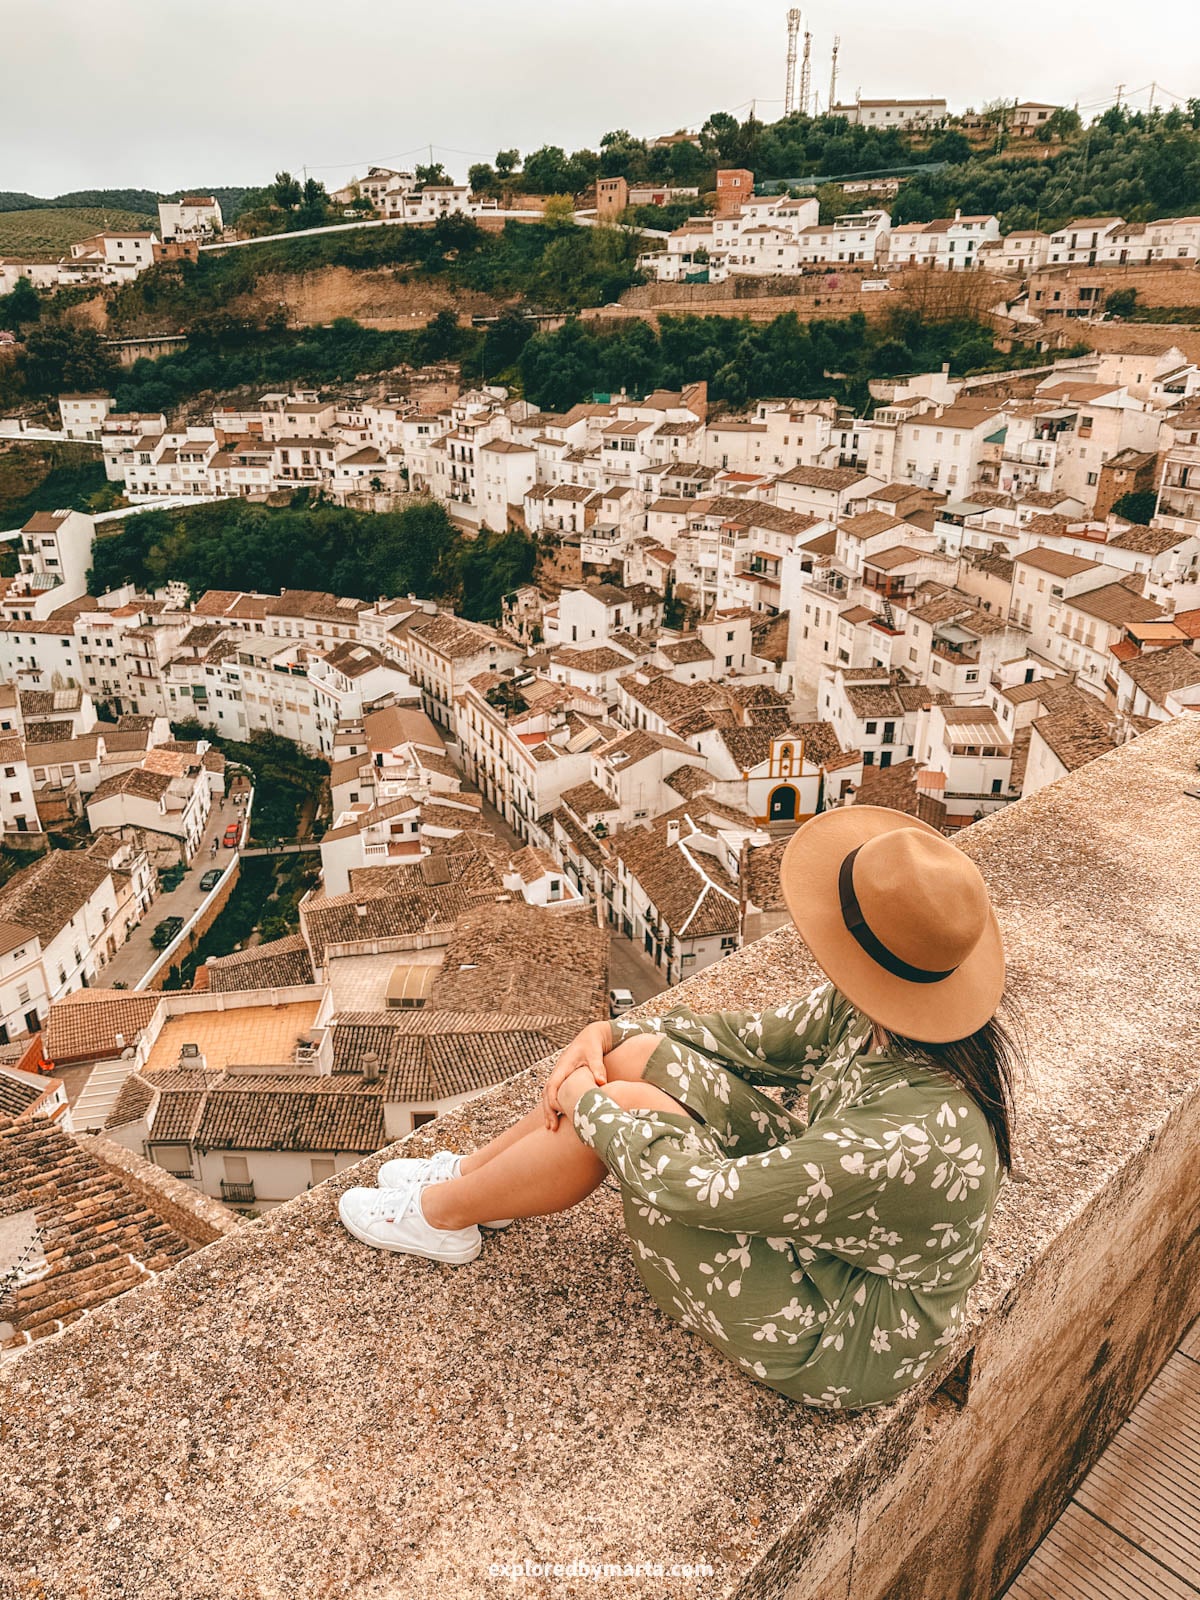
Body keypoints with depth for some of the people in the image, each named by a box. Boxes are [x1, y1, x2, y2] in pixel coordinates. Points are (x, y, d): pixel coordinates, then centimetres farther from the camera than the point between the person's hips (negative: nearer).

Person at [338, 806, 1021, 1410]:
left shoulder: (905, 1140, -38)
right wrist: (606, 1034, -7)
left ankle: (443, 1213, 10)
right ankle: (469, 1173, 20)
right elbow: (757, 1040, 0)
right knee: (636, 1056, -6)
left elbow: (695, 1190, -31)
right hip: (815, 1215, 7)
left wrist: (587, 1102, -16)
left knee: (625, 1107, -19)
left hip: (846, 1340, -7)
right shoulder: (864, 1012, -16)